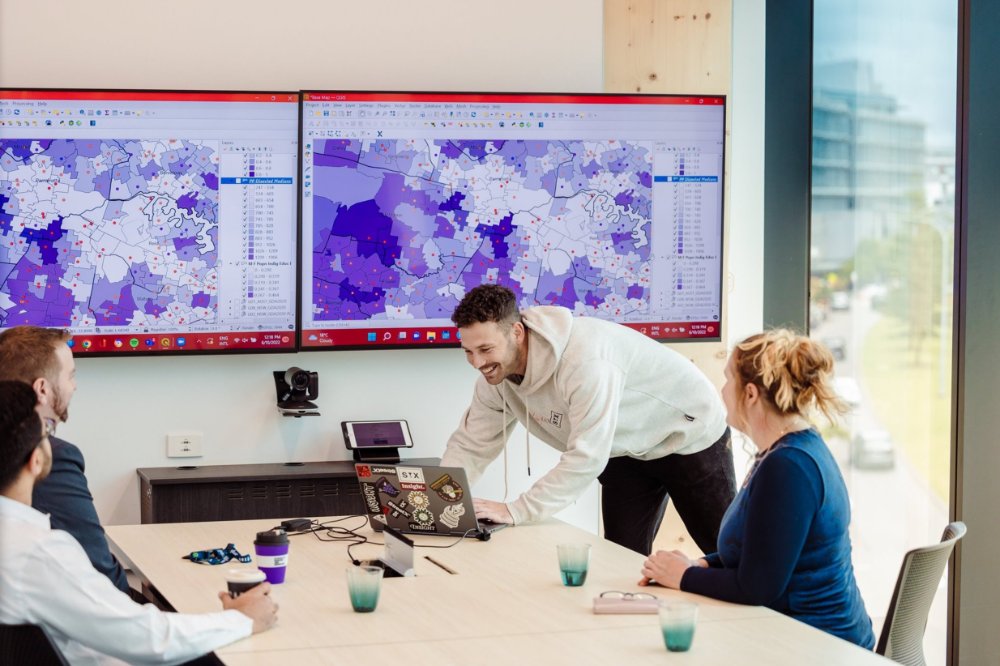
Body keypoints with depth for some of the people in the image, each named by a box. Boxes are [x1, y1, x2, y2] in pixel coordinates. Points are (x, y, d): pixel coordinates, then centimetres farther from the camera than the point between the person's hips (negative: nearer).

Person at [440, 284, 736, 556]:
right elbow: (470, 446, -6)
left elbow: (587, 457, -41)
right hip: (626, 450, 7)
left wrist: (516, 511, -42)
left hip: (689, 436, -7)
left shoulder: (584, 360, -39)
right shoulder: (495, 377, -14)